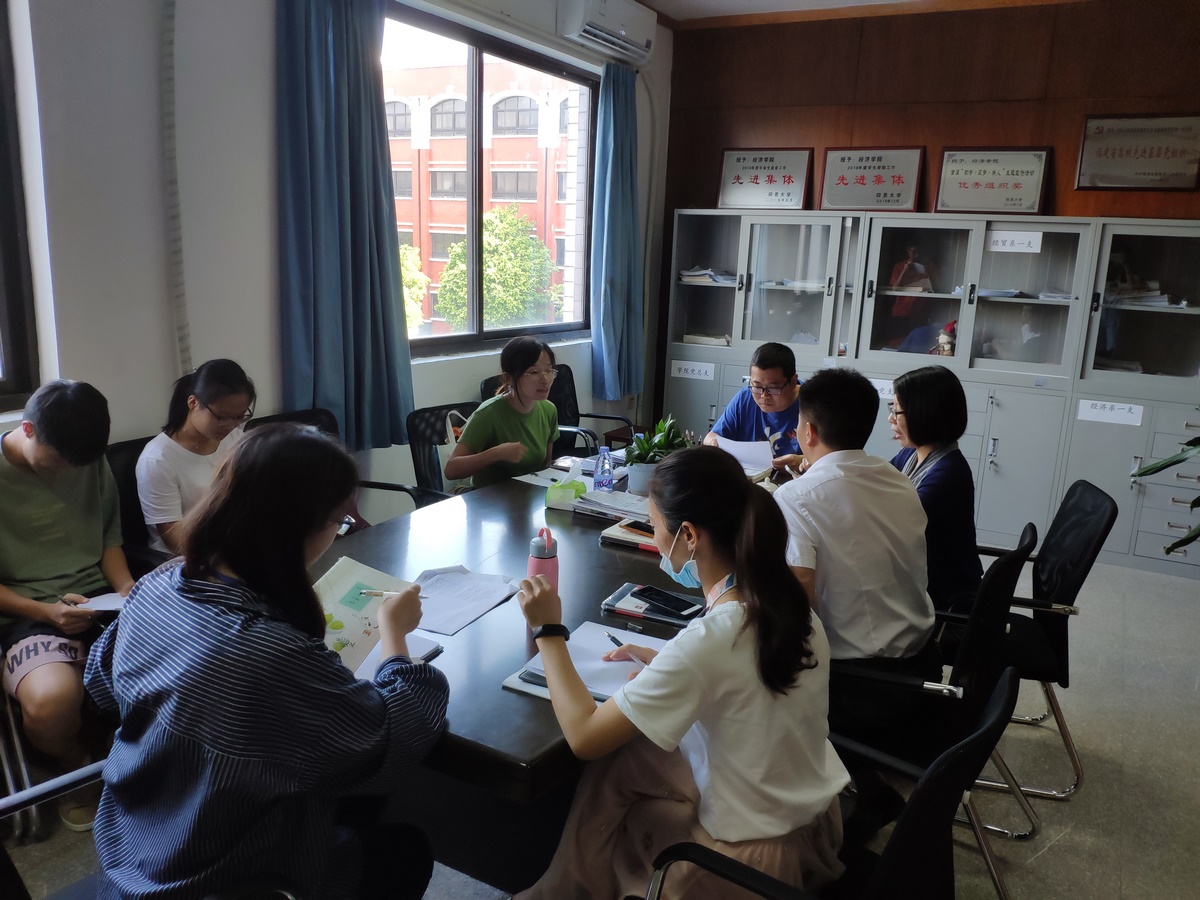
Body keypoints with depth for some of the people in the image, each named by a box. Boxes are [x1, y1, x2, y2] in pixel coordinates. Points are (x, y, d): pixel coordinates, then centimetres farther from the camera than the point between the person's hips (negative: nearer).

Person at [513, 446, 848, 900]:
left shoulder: (706, 640, -30)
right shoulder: (786, 600, -9)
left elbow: (584, 736, -21)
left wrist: (548, 631, -12)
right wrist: (663, 664, 3)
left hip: (756, 854, -6)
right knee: (621, 760, 10)